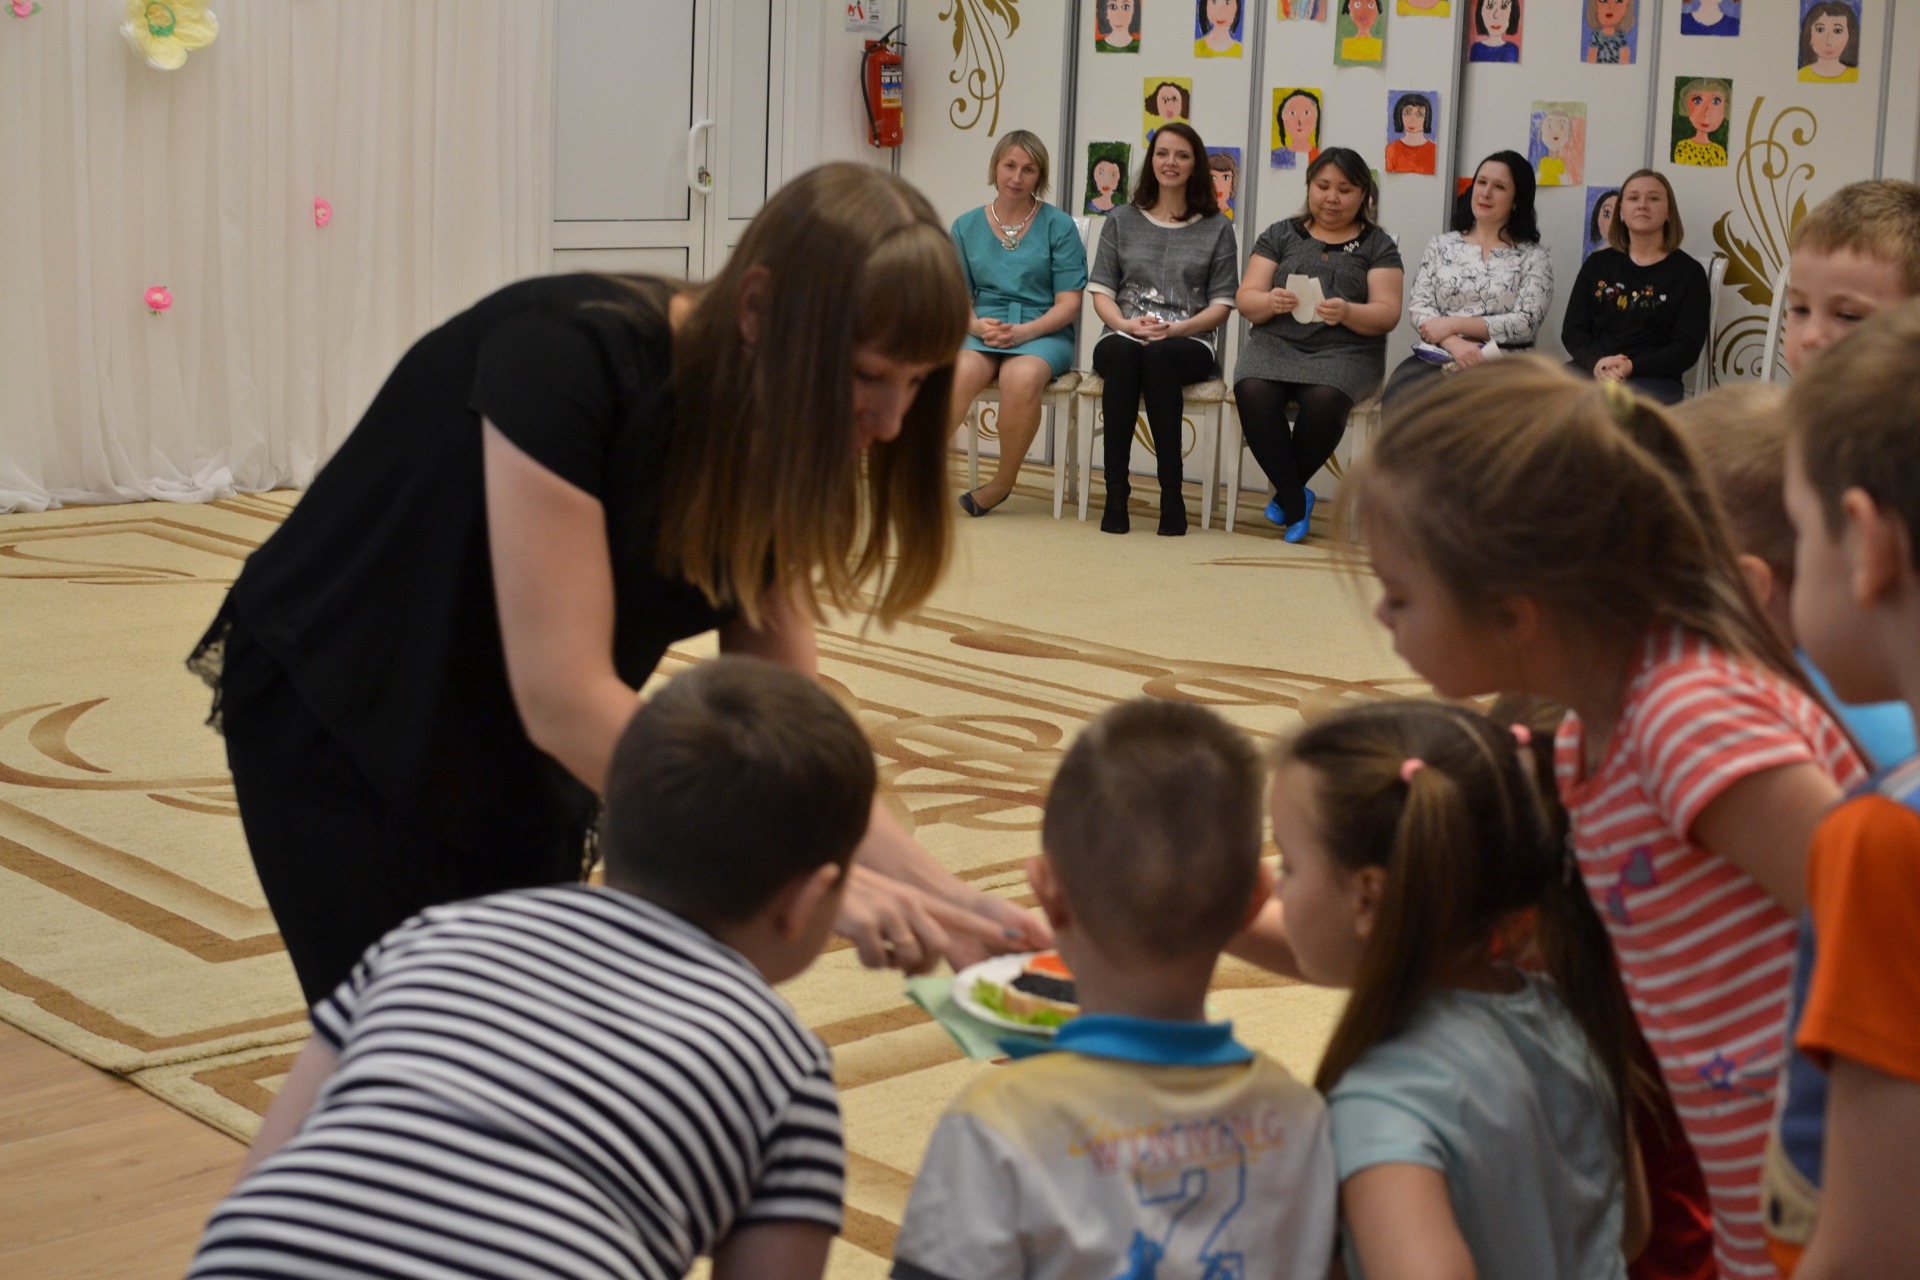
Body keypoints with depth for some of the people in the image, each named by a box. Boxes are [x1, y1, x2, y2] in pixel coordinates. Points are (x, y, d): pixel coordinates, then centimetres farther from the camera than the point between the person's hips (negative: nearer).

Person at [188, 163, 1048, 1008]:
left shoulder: (766, 452, -11)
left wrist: (936, 892, -22)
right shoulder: (564, 356, -31)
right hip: (337, 730, -6)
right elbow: (565, 697, -35)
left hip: (520, 768, 6)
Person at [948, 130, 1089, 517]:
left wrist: (1024, 332, -16)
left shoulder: (1059, 226, 5)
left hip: (1043, 333, -1)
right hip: (981, 330, 1)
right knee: (960, 372, -35)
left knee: (1023, 376, -37)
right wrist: (977, 326, -13)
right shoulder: (966, 226, 12)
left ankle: (1003, 481, -16)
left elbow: (1068, 303, 0)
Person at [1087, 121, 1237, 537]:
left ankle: (1172, 495, -37)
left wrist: (1177, 328, -13)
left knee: (1158, 356, -38)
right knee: (1122, 353, -37)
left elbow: (1222, 303, 5)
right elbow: (1101, 291, 11)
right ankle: (1115, 491, -36)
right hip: (1125, 336, 1)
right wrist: (1125, 323, -11)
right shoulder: (1122, 220, 16)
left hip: (1188, 344, -1)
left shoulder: (1216, 228, 11)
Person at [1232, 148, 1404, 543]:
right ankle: (1296, 500, -18)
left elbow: (1387, 314, 0)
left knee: (1323, 399, -35)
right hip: (1276, 343, 1)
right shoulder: (1280, 235, 16)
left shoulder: (1378, 245, 11)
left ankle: (1285, 493, -10)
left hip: (1345, 351, -1)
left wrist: (1347, 312, -22)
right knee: (1252, 392, -33)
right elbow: (1245, 299, 8)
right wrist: (1269, 302, -16)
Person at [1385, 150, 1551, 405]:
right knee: (1401, 397, -33)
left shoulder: (1534, 257, 9)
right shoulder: (1440, 245, 16)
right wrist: (1454, 343, -15)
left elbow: (1526, 323, -3)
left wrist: (1454, 324, -9)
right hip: (1437, 358, 2)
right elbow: (1418, 306, 6)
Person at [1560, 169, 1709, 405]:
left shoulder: (1688, 272, 7)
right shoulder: (1597, 264, 18)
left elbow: (1687, 349, -1)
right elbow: (1573, 331, 10)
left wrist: (1631, 367, -18)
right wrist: (1596, 363, -13)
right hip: (1590, 370, 3)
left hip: (1652, 379, -3)